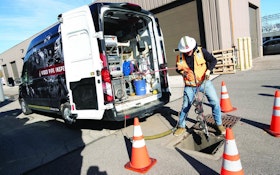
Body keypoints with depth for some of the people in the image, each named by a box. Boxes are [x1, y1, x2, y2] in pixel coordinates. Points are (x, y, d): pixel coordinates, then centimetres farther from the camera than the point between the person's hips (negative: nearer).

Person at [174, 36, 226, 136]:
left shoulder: (201, 51, -10)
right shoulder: (180, 57, -7)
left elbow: (213, 60, -2)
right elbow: (178, 68, 10)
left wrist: (209, 70, -19)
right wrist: (182, 72, -13)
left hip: (204, 82, 0)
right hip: (190, 86, 0)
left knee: (215, 102, -4)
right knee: (185, 106, 5)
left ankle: (219, 125, 18)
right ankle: (181, 127, 24)